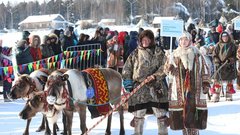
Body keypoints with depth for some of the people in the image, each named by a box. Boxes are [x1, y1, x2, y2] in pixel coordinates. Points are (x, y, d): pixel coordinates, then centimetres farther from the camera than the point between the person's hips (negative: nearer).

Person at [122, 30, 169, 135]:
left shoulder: (158, 52, 4)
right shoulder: (135, 53, 10)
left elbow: (164, 67, -4)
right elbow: (127, 69, 12)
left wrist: (155, 76, -17)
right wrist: (127, 81, 1)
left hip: (156, 87, -2)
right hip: (139, 88, 2)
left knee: (160, 112, 1)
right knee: (138, 113, 7)